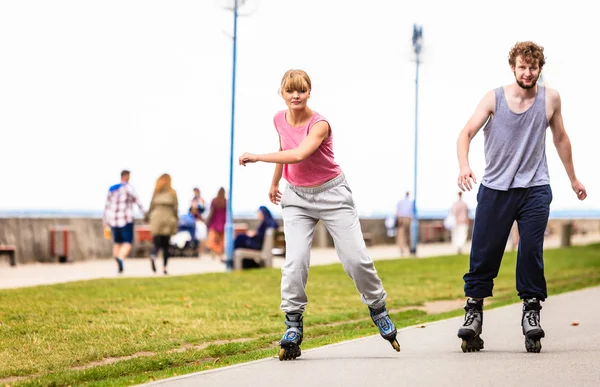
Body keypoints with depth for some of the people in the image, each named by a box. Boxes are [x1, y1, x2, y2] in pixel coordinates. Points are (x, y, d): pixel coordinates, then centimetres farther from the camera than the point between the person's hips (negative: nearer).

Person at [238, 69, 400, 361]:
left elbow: (299, 154, -39)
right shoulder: (279, 120, -2)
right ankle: (293, 324, -8)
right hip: (296, 197, 4)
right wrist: (274, 182, 28)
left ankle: (378, 309, 18)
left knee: (356, 258, -5)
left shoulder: (319, 124, -21)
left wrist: (257, 157, -36)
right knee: (295, 261, -14)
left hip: (332, 194, -4)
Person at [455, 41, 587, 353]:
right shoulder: (494, 99, -1)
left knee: (531, 251, -9)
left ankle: (531, 310, 1)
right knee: (484, 252, -1)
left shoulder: (550, 99, 4)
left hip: (535, 189, 0)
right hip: (495, 187, 0)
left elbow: (560, 138, 18)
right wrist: (464, 166, -28)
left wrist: (573, 178, 25)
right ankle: (474, 310, 10)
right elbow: (466, 132, -9)